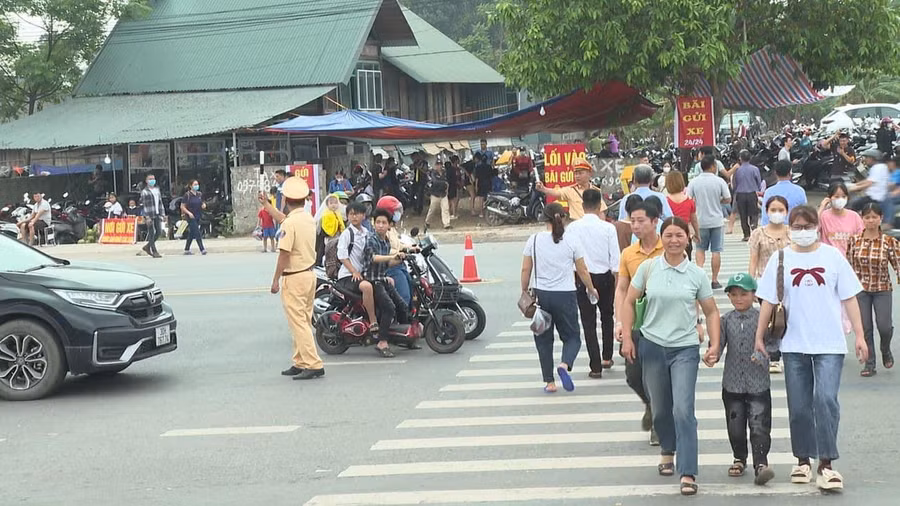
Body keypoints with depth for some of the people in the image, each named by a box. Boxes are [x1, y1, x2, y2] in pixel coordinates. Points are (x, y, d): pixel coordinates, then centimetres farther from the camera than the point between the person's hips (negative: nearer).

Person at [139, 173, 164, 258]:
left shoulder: (157, 190, 15)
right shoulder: (144, 192, -5)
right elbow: (144, 205, -10)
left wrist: (162, 214, 11)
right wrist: (147, 217, -16)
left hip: (157, 215, 6)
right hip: (150, 215, -6)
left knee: (159, 231, 5)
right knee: (151, 233, -3)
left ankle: (147, 246, 21)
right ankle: (154, 252, 1)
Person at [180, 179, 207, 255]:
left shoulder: (200, 194, 8)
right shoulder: (187, 195, -9)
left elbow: (202, 203, 22)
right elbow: (182, 206, -8)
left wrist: (204, 205, -2)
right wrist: (189, 213, -20)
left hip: (198, 216, 6)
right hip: (191, 217, -6)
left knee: (192, 234, 12)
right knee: (197, 233, -14)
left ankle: (186, 250, 22)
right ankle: (202, 249, -17)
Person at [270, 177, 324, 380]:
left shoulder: (289, 223, -18)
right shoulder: (309, 219, 9)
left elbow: (284, 254, -19)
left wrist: (275, 279, -12)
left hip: (294, 277, -9)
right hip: (309, 273, 9)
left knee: (298, 323, -7)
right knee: (304, 321, 14)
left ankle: (313, 364, -12)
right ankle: (301, 362, 21)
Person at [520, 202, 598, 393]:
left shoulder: (534, 240, -1)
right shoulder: (572, 241, -3)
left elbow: (525, 270, 1)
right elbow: (582, 271, 2)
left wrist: (524, 292, 14)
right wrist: (591, 289, 18)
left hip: (540, 294, 1)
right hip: (565, 295, -1)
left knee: (543, 339, 12)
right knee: (571, 336, 11)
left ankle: (549, 382, 11)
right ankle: (564, 364, -19)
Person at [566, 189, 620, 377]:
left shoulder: (573, 228, -8)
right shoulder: (608, 228, -9)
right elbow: (615, 258, -7)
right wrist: (617, 281, 5)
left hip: (582, 278, -1)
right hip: (604, 277, 1)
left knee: (588, 322, 4)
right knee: (607, 318, 23)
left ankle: (596, 367, 0)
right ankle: (607, 357, 31)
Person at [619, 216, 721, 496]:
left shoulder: (697, 274, -1)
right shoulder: (648, 268, -1)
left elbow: (711, 312, 6)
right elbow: (629, 301, 5)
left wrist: (714, 346, -5)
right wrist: (627, 337, -2)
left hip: (685, 349, -2)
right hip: (652, 346, 2)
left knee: (683, 410, -12)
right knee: (660, 409, 15)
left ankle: (688, 474, -11)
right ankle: (667, 452, 41)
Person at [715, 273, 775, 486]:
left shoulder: (761, 318, -3)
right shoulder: (727, 320, 5)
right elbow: (719, 344, 2)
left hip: (758, 383, -3)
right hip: (732, 384, 3)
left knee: (759, 426, -9)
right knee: (735, 427, 11)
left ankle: (761, 463, -8)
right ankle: (739, 459, 30)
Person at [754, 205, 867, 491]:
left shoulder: (832, 256, 1)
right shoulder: (781, 259, 3)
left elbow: (849, 298, 2)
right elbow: (768, 301, 5)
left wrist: (859, 335, -2)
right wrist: (759, 337, 2)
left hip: (829, 345, -2)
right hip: (794, 346, 2)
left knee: (826, 400, -13)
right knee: (799, 406, 7)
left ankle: (825, 464, -6)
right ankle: (803, 460, 21)